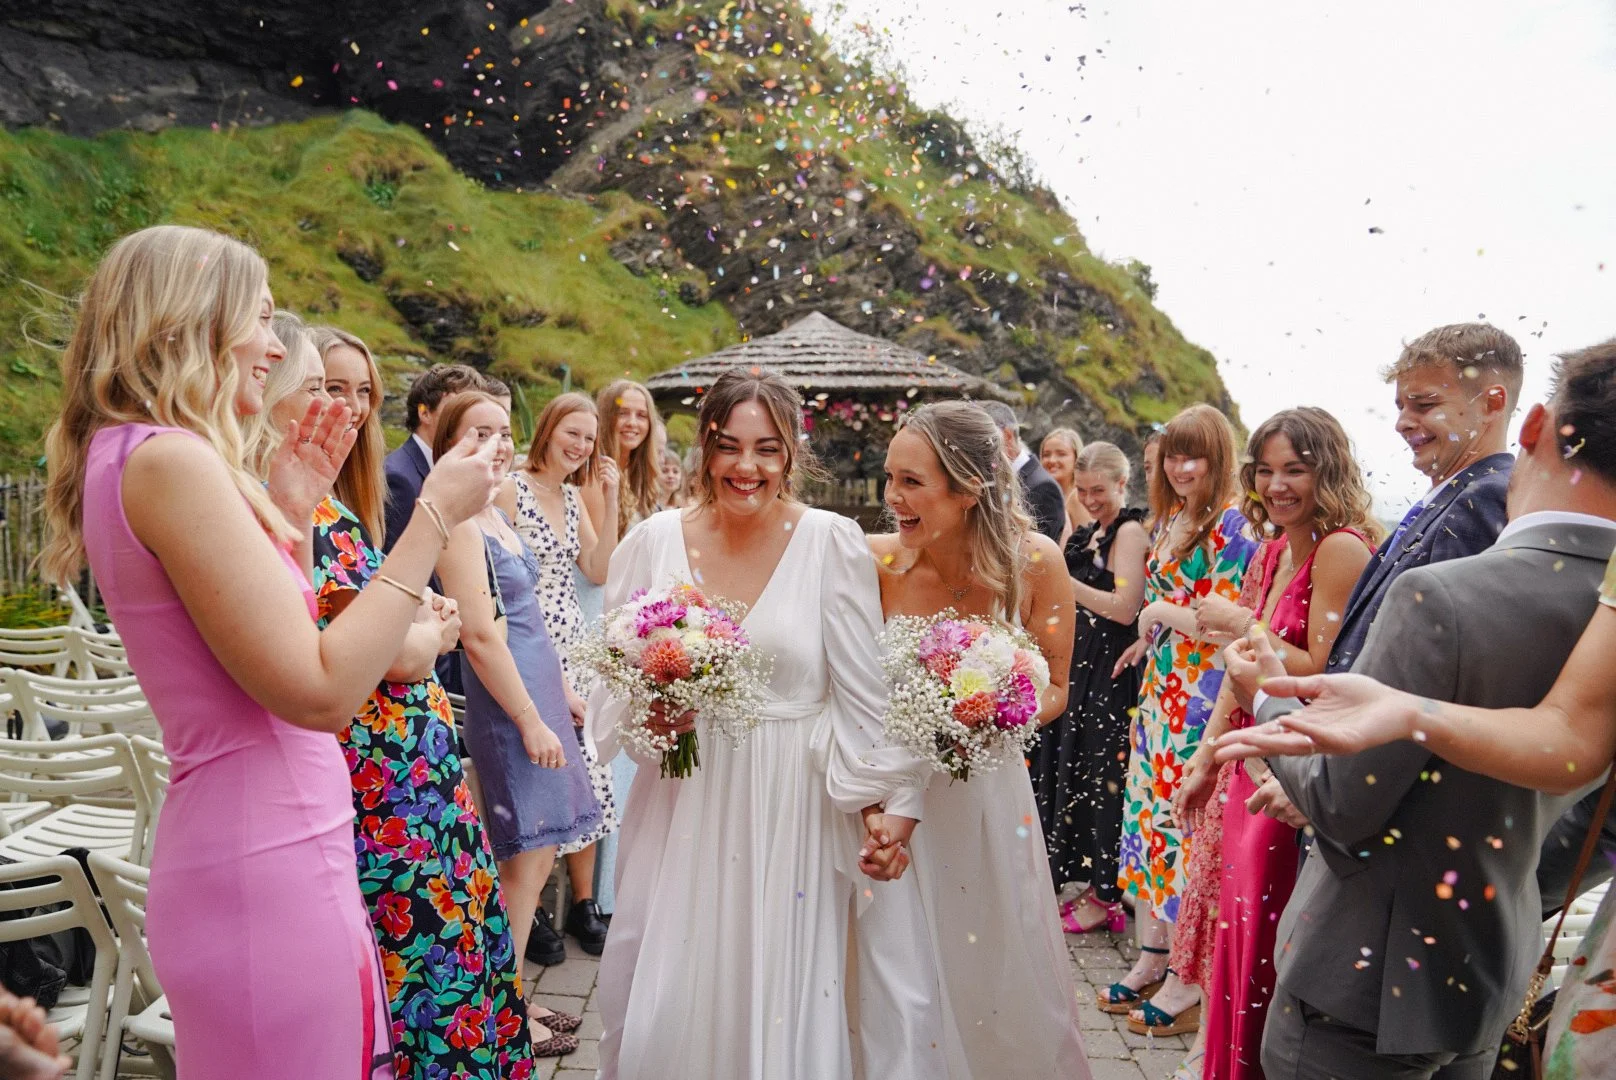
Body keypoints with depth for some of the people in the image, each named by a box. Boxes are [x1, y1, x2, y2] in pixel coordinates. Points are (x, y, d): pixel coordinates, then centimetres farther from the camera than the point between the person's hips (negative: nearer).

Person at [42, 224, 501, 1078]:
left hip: (239, 856, 10)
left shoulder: (130, 457, 12)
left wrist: (290, 515, 8)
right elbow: (320, 691, -21)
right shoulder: (172, 460, -17)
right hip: (271, 873, -10)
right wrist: (435, 515, -15)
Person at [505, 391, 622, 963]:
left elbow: (599, 572, 10)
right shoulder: (511, 489, -8)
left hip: (573, 648, 7)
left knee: (586, 771, 6)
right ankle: (531, 910, 13)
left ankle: (583, 900, 19)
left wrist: (610, 503, 2)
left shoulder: (575, 497, 14)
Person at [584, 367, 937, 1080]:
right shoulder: (655, 540, -2)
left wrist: (890, 801, -8)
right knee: (665, 1001, 11)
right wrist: (648, 714, -12)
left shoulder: (832, 544, -8)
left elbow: (864, 693, -5)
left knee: (785, 991, 9)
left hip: (792, 807, -2)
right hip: (683, 804, 2)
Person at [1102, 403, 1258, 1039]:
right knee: (1149, 812, 13)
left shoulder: (1230, 525, -12)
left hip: (1201, 697, -8)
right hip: (1159, 690, 8)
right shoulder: (1170, 519, 13)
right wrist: (1147, 638, 11)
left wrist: (1163, 615, -9)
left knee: (1185, 822, -2)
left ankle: (1187, 984, 12)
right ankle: (1152, 958, 26)